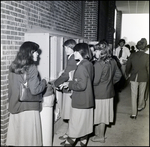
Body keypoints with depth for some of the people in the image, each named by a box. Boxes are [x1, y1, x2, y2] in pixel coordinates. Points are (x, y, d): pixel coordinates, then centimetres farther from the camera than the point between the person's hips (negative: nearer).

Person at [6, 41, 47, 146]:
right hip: (28, 108, -6)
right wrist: (44, 82, -2)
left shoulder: (13, 66, 5)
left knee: (16, 134, 15)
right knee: (29, 136, 7)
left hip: (15, 106, 7)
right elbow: (34, 90, -19)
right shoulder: (31, 68, -15)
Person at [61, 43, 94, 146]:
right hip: (88, 100, 9)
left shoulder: (81, 66, -19)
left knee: (75, 127, 2)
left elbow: (81, 85, -23)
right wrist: (72, 83, 12)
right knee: (84, 125, 16)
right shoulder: (89, 64, 7)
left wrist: (69, 84, -11)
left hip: (80, 102, -9)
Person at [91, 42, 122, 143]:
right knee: (103, 114, 18)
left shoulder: (99, 64, -23)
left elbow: (95, 81, -21)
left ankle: (100, 136, 22)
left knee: (100, 115, 7)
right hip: (109, 92, 8)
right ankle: (98, 133, 34)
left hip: (99, 94, -8)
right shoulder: (112, 61, 1)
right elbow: (118, 75, 11)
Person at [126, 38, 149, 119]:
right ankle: (140, 106, 45)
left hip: (133, 78, 1)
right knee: (141, 93, 22)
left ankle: (134, 113, 6)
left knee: (134, 95, 6)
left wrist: (127, 74, 20)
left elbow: (128, 67, 1)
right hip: (143, 78, 0)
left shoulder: (132, 55, -8)